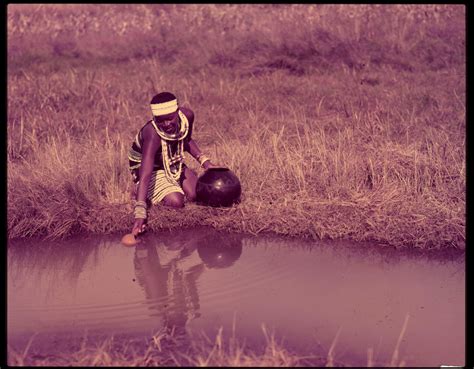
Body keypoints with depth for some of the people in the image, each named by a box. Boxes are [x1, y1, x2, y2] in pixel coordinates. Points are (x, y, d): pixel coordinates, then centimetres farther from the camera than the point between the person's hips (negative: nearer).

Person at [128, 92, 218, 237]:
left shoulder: (187, 116, -20)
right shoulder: (153, 134, -37)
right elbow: (145, 174, -45)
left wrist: (204, 161, -5)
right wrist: (140, 213, -54)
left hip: (173, 163, 6)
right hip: (151, 168, -6)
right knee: (176, 201, -26)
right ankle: (143, 193, 1)